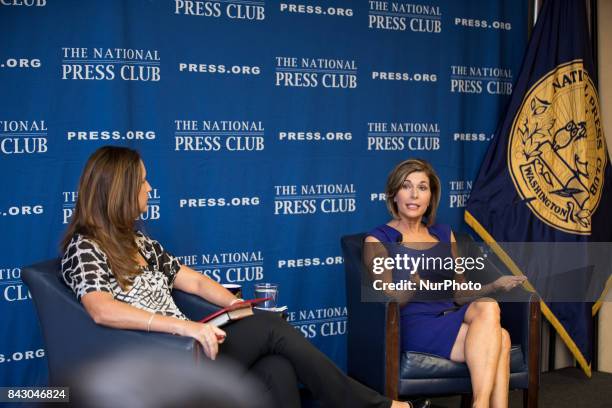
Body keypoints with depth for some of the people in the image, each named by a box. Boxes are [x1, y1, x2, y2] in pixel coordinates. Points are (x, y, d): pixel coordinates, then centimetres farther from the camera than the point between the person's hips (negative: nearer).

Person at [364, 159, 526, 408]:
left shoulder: (444, 234, 18)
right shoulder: (378, 240, 1)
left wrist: (496, 285, 2)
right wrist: (413, 286, -27)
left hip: (452, 317, 5)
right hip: (414, 325, -5)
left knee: (487, 307, -32)